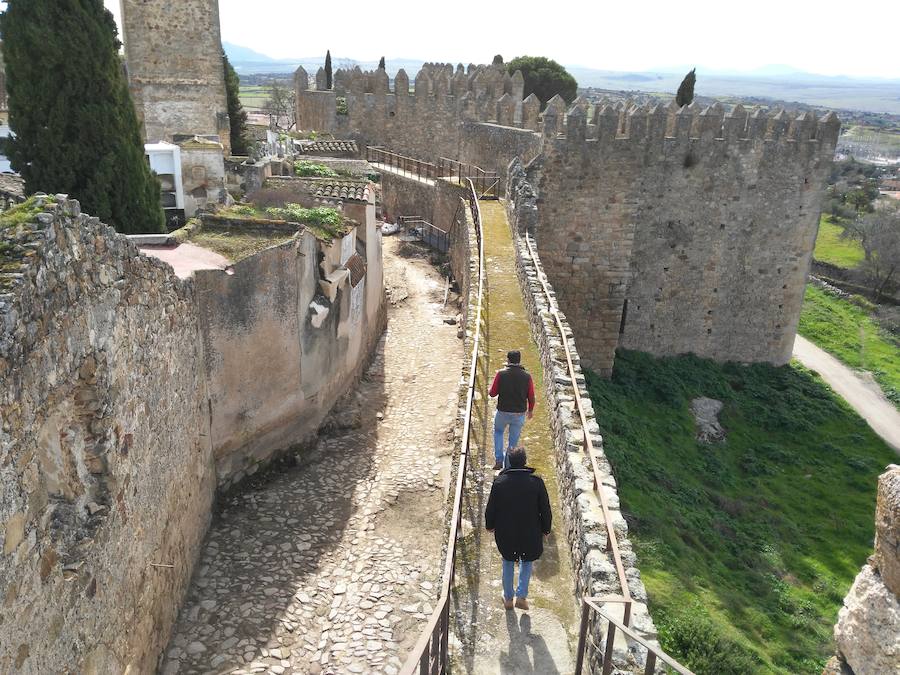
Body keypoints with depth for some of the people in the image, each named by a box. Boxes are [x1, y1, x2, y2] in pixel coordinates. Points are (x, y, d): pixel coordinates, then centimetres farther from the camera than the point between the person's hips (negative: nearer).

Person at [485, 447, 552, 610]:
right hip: (530, 533, -1)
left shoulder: (499, 482, -16)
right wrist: (545, 529, 9)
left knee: (508, 563, 23)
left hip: (505, 532, 1)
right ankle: (521, 595, 19)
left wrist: (490, 525, 14)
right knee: (527, 561, 25)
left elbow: (491, 508, -5)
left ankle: (508, 598, 34)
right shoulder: (536, 482, -17)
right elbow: (545, 510, -7)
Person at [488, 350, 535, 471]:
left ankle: (498, 460, 15)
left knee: (498, 432, 26)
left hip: (503, 412, -1)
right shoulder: (527, 376, -8)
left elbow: (492, 393, -6)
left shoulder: (501, 374, -12)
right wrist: (530, 410, 16)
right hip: (520, 414, 1)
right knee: (514, 440, 16)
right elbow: (531, 397, -1)